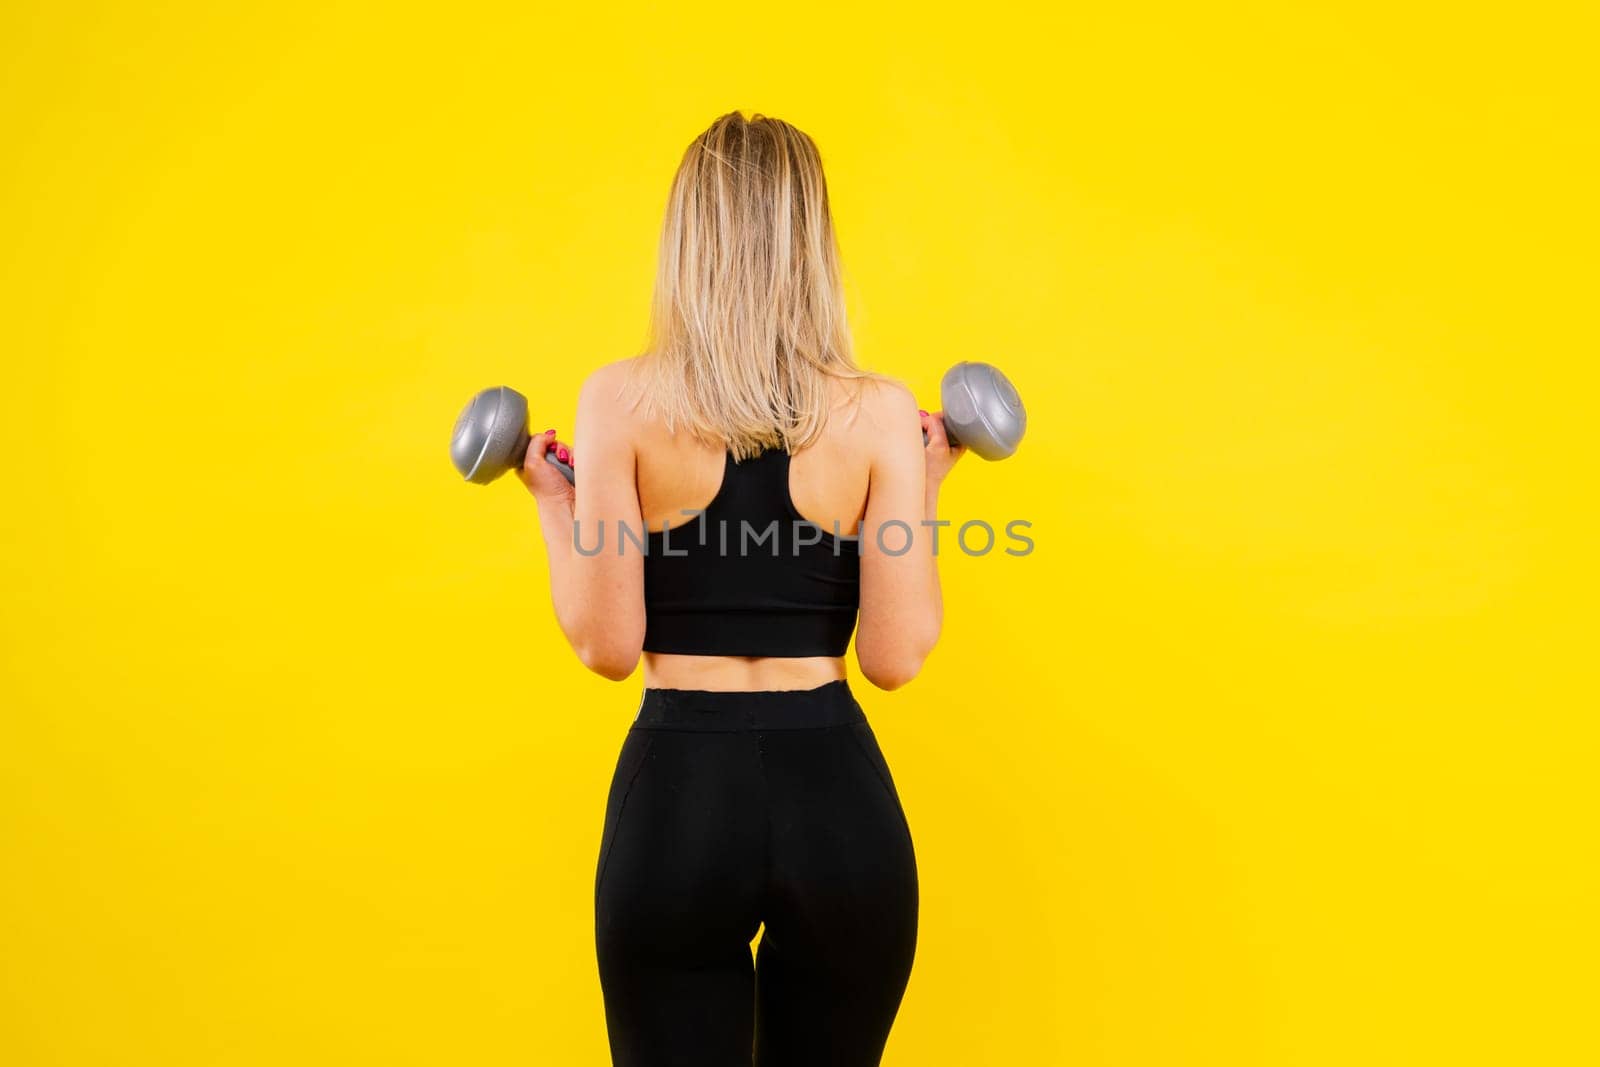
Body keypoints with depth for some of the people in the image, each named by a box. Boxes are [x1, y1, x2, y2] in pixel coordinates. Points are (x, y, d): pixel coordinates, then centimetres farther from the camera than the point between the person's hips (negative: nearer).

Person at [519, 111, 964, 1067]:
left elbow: (608, 645, -8)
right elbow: (896, 658, -6)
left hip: (676, 794, -1)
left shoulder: (623, 401, -7)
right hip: (838, 799, 1)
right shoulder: (879, 411, -5)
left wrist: (555, 506, 8)